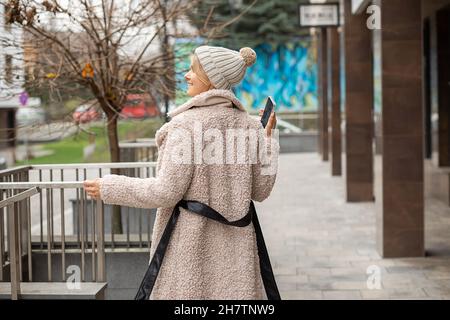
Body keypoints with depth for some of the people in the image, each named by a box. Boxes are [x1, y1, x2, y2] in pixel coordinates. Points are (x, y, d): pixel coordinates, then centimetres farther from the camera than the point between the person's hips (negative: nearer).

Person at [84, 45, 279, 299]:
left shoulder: (186, 125, -12)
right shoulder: (249, 126, 4)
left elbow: (166, 191, -14)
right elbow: (261, 191, 8)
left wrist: (109, 189, -3)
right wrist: (268, 138, 16)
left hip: (191, 244, -5)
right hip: (235, 247, 5)